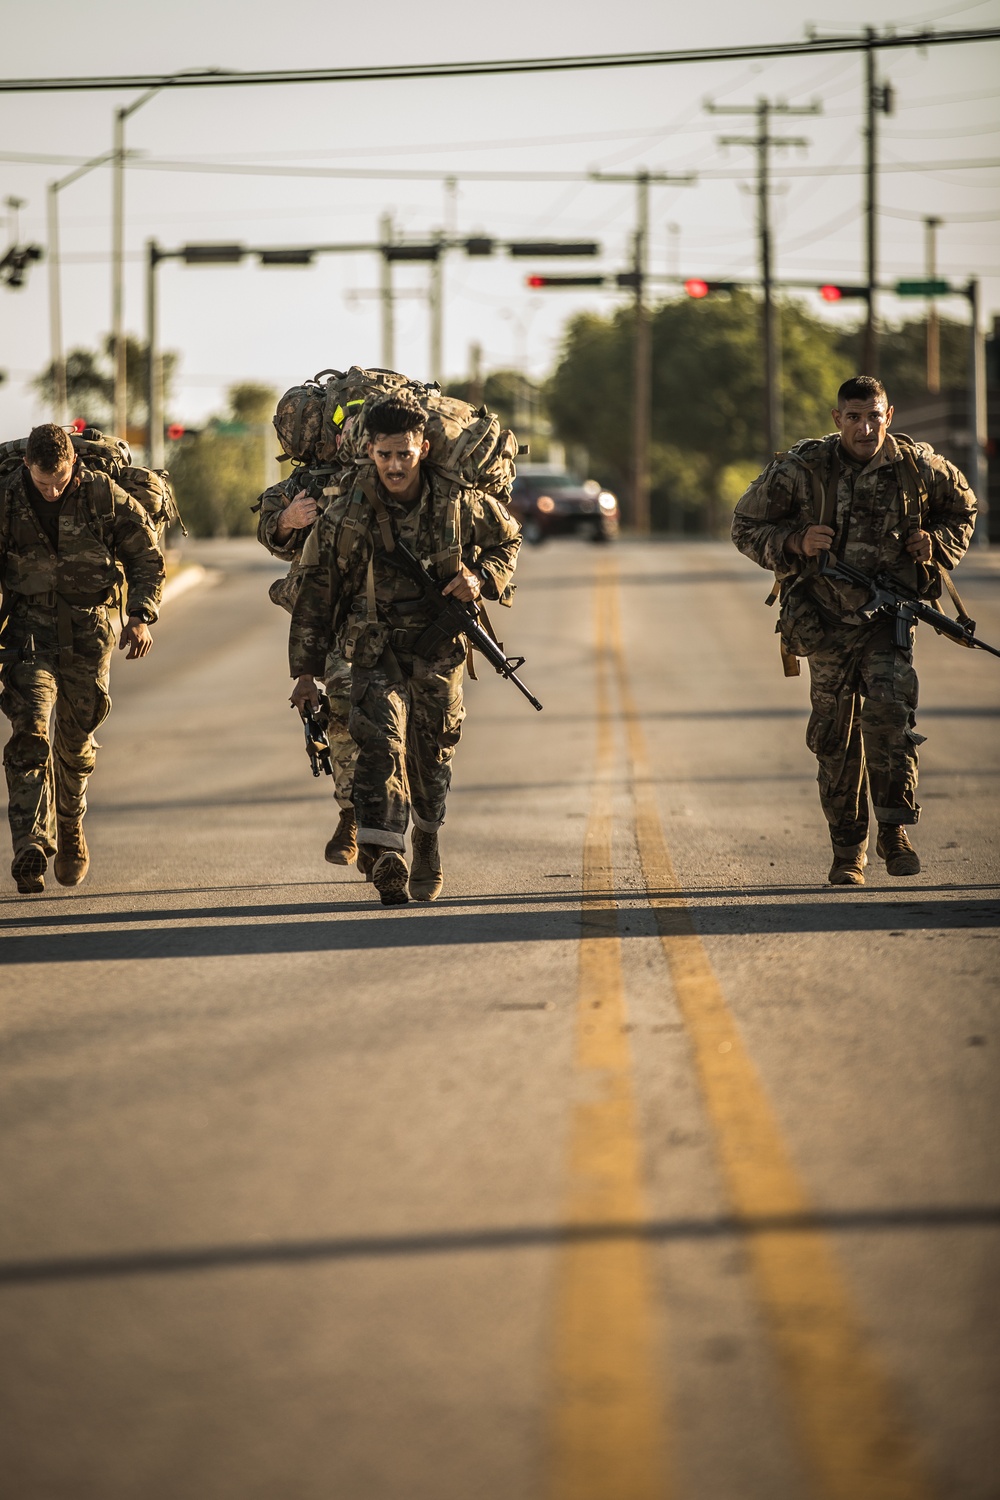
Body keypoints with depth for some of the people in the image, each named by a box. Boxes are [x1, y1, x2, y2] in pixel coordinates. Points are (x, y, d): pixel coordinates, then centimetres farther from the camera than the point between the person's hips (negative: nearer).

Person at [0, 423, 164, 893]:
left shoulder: (104, 495, -9)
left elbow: (146, 556, 2)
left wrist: (142, 616, -8)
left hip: (88, 630, 1)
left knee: (76, 739, 10)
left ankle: (69, 826, 38)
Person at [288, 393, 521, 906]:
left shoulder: (458, 502, -9)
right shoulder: (345, 516, -12)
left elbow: (507, 538, 11)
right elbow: (316, 591, -2)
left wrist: (482, 578, -10)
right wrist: (306, 668, 0)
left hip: (438, 644, 2)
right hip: (374, 646, -2)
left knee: (432, 755, 13)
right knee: (379, 738, -23)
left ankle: (427, 845, 40)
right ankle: (386, 855, -32)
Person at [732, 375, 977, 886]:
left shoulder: (919, 466, -3)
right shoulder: (801, 469, -8)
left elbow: (962, 508, 17)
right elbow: (747, 526, 0)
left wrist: (936, 542, -3)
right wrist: (795, 542, -18)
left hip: (889, 617, 0)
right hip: (825, 621, 0)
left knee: (888, 711, -21)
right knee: (835, 735, 3)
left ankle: (894, 832, -13)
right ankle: (847, 851, 14)